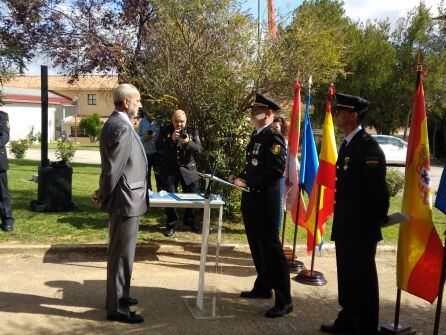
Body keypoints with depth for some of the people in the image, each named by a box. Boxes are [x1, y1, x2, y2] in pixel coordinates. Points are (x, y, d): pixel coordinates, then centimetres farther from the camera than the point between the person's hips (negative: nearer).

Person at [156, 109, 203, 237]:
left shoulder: (192, 131, 1)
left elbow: (199, 149, -7)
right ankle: (170, 224, 18)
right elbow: (159, 148, -9)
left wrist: (188, 142, -25)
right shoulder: (165, 130, -1)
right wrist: (171, 139, -23)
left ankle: (190, 222, 24)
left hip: (188, 168, 1)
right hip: (169, 169, -1)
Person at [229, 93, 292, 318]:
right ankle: (263, 287, 33)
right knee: (257, 246, 18)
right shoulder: (257, 135, 15)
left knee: (271, 249, -5)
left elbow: (276, 170, -22)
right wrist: (240, 177, 7)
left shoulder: (274, 137, -14)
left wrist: (247, 182, -22)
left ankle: (283, 300, 5)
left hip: (265, 200, -9)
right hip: (251, 199, 10)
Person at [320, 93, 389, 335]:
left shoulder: (368, 146, -17)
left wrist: (380, 217, -8)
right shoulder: (346, 145, 12)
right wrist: (339, 221, 15)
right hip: (345, 226, 9)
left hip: (362, 228, -9)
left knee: (363, 278, 4)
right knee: (346, 276, 19)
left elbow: (378, 187, -18)